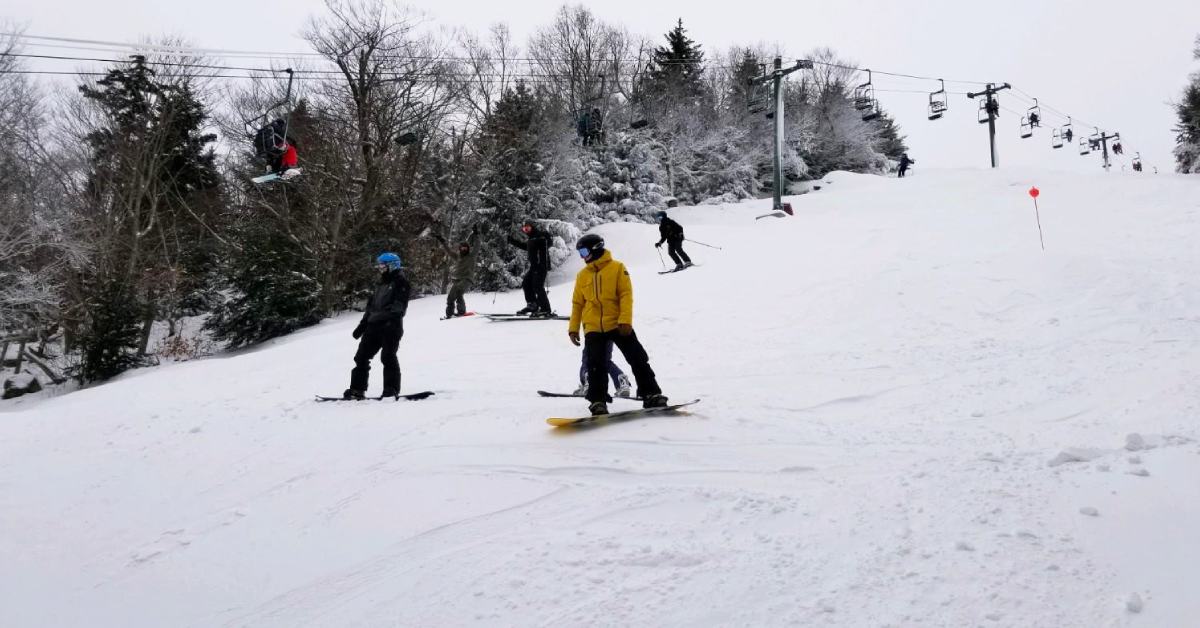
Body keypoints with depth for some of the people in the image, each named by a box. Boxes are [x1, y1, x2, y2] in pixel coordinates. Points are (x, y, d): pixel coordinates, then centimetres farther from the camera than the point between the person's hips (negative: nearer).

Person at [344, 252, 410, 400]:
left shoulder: (400, 282, -2)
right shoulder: (380, 284, 23)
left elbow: (399, 306, -15)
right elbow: (371, 306, 25)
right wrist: (362, 325, 21)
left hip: (391, 325, -9)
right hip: (374, 325, 9)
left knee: (388, 357, -10)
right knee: (361, 356, 6)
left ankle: (391, 390, -3)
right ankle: (357, 389, 11)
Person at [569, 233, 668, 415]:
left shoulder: (617, 268, -2)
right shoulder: (582, 275, 12)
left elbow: (626, 295, -8)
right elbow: (577, 303, 15)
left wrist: (625, 320, -18)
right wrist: (573, 328, 10)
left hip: (618, 324, -3)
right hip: (593, 328, 3)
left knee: (638, 360, -3)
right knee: (596, 367, -2)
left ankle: (651, 394, 5)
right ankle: (598, 401, 6)